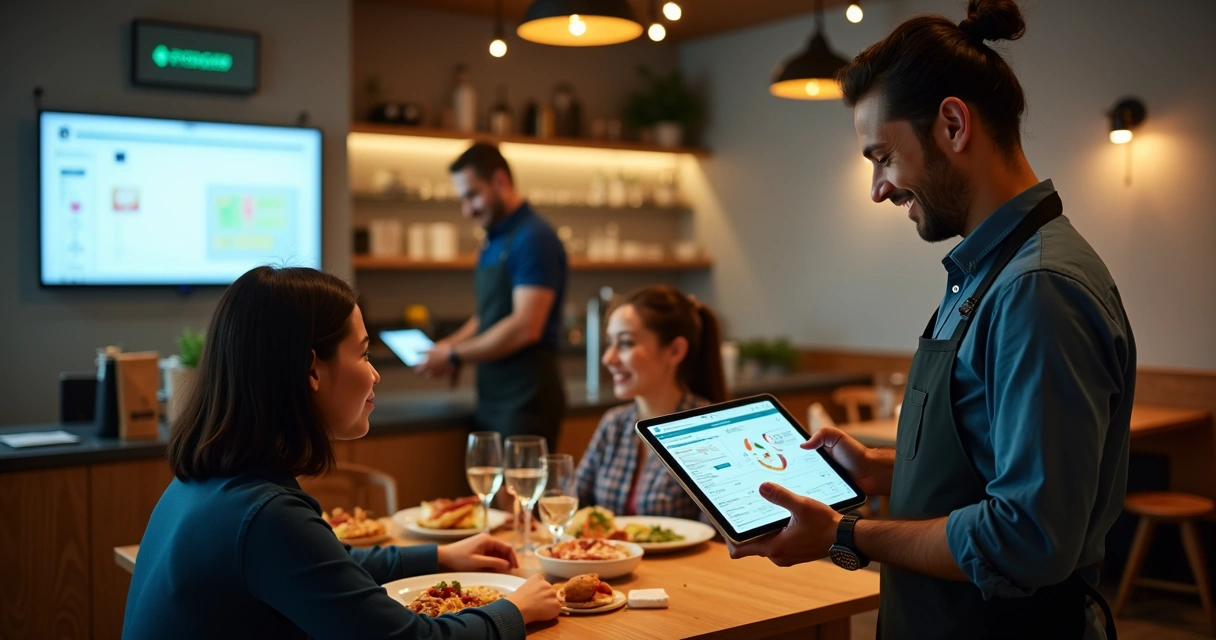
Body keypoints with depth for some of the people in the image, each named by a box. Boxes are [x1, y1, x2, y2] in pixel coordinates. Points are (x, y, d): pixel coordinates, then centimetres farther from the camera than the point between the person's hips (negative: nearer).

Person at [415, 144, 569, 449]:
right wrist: (453, 343, 5)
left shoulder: (533, 238, -13)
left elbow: (525, 327, -20)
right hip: (492, 398, 8)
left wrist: (455, 355, -12)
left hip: (526, 398, -8)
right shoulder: (493, 243, 14)